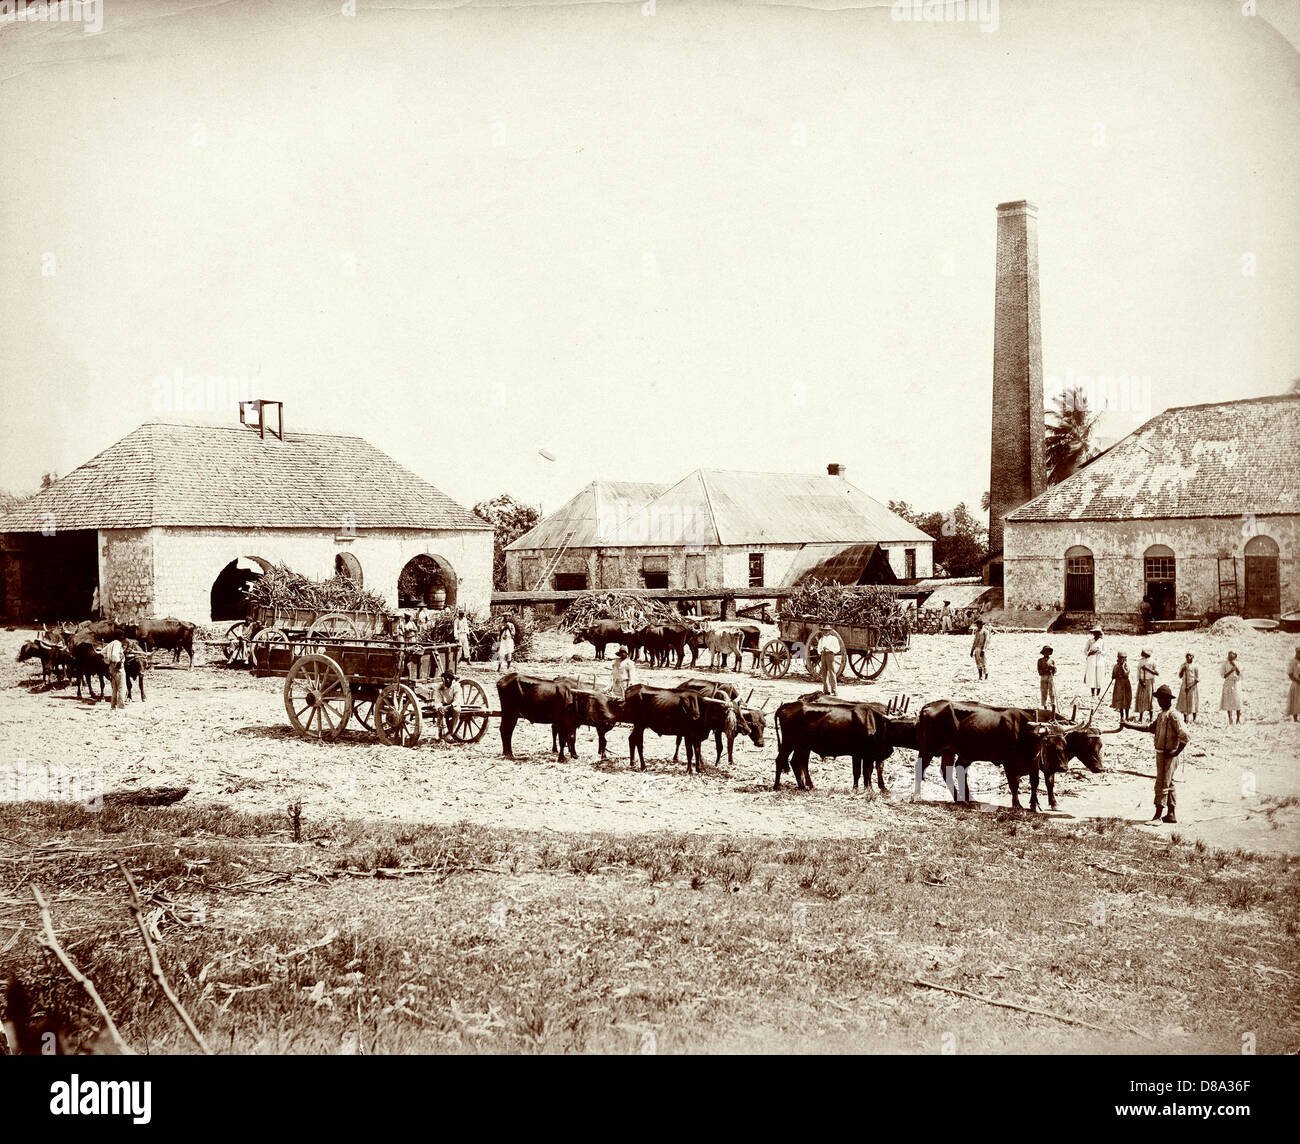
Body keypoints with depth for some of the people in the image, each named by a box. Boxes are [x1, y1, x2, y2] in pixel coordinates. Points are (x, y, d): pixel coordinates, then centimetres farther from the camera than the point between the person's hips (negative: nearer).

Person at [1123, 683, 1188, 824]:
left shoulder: (1173, 715, -18)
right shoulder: (1161, 715, 12)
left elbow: (1184, 736, -23)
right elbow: (1149, 727, 19)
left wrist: (1176, 753, -19)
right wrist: (1129, 725, 12)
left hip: (1168, 755, -10)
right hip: (1161, 754, 10)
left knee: (1162, 785, -7)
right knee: (1168, 784, 15)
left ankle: (1157, 816, -5)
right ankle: (1171, 815, 22)